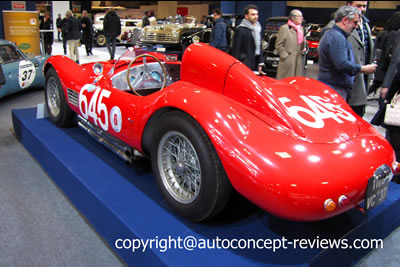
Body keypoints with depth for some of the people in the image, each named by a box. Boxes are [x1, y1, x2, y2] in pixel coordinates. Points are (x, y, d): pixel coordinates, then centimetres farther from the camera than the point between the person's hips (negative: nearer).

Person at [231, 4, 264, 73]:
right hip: (245, 65, -7)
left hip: (256, 65, 7)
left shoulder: (258, 28, 15)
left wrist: (260, 63, 12)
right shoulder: (240, 30, -8)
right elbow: (235, 50, -10)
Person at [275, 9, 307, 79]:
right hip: (288, 61, -7)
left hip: (299, 61, 7)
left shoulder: (301, 29, 15)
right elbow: (278, 45, -8)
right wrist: (285, 56, -13)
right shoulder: (284, 28, -5)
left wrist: (304, 48, 7)